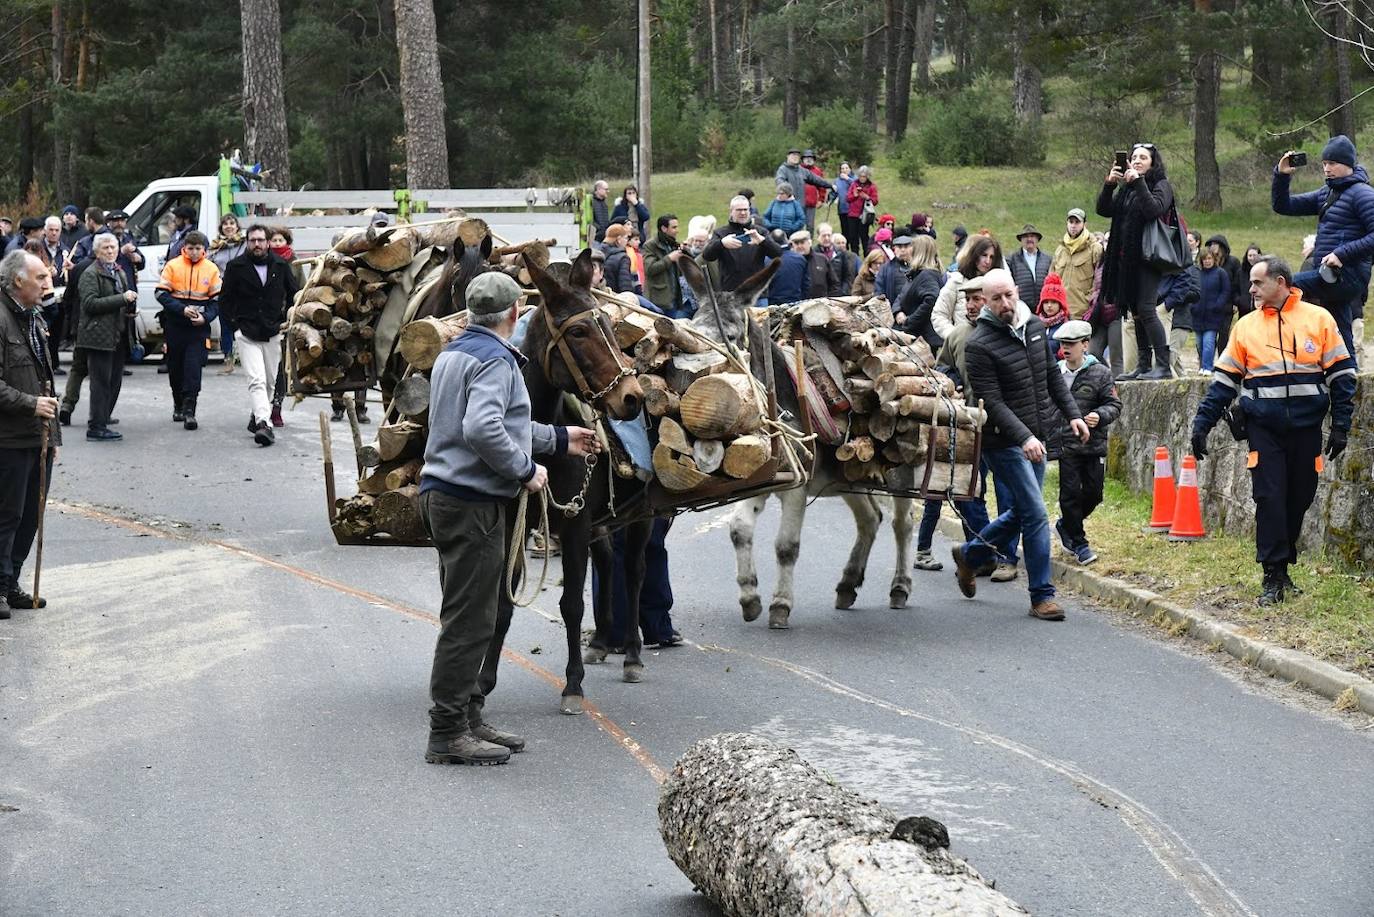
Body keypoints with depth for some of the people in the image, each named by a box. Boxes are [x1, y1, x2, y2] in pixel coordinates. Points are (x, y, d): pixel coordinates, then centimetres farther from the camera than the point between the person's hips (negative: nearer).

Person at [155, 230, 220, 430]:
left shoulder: (211, 269, 2)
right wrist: (182, 309, -17)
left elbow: (217, 300, 5)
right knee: (175, 367, 11)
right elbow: (162, 294, -5)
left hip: (199, 326, -1)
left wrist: (205, 317, -12)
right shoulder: (173, 266, -2)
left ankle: (189, 411, -12)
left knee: (193, 368, -11)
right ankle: (178, 405, 30)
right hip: (175, 325, 1)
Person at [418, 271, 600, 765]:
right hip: (471, 503, -11)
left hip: (445, 496, 11)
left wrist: (559, 438, 33)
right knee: (470, 619, -6)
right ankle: (447, 734, -4)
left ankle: (468, 718, 25)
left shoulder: (455, 352, 18)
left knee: (490, 613, 18)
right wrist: (525, 470, -17)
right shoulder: (494, 359, -15)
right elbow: (483, 430, -30)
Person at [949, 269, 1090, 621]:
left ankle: (970, 554, 37)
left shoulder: (1034, 327, 7)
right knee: (1035, 514, -10)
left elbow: (1052, 376, 18)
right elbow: (993, 402, -20)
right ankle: (1042, 595, -3)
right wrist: (1024, 438, -28)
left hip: (1035, 439, 8)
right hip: (1005, 442, -8)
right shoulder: (979, 345, -16)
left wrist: (1072, 414, 10)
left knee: (1023, 511, 17)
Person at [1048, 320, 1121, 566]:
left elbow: (1114, 405, -1)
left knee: (1093, 493, 4)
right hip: (1066, 446, 0)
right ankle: (1078, 543, 8)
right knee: (1071, 492, -4)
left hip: (1094, 444, 0)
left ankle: (1065, 525, 29)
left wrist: (1100, 416, -20)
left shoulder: (1101, 373, -1)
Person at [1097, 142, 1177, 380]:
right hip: (1127, 257, 7)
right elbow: (1103, 210, 9)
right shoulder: (1125, 188, 18)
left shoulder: (1161, 185, -1)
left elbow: (1154, 209, -20)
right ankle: (1144, 364, 14)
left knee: (1146, 309, -15)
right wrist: (1109, 184, -4)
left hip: (1148, 257, -7)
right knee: (1136, 311, 9)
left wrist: (1138, 182, -18)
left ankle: (1163, 365, -15)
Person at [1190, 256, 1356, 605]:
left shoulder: (1318, 319, 2)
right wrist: (1202, 424, 3)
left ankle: (1282, 566, 21)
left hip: (1306, 428, 0)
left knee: (1299, 499, 6)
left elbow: (1341, 373, 4)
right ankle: (1272, 577, -5)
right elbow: (1224, 380, 10)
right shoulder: (1246, 326, 8)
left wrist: (1341, 426, -2)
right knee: (1269, 499, -8)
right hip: (1264, 428, 0)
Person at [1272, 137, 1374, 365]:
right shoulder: (1326, 194, 18)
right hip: (1332, 277, 9)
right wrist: (1281, 175, 5)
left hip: (1348, 275, -9)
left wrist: (1342, 254, -22)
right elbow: (1282, 206, 20)